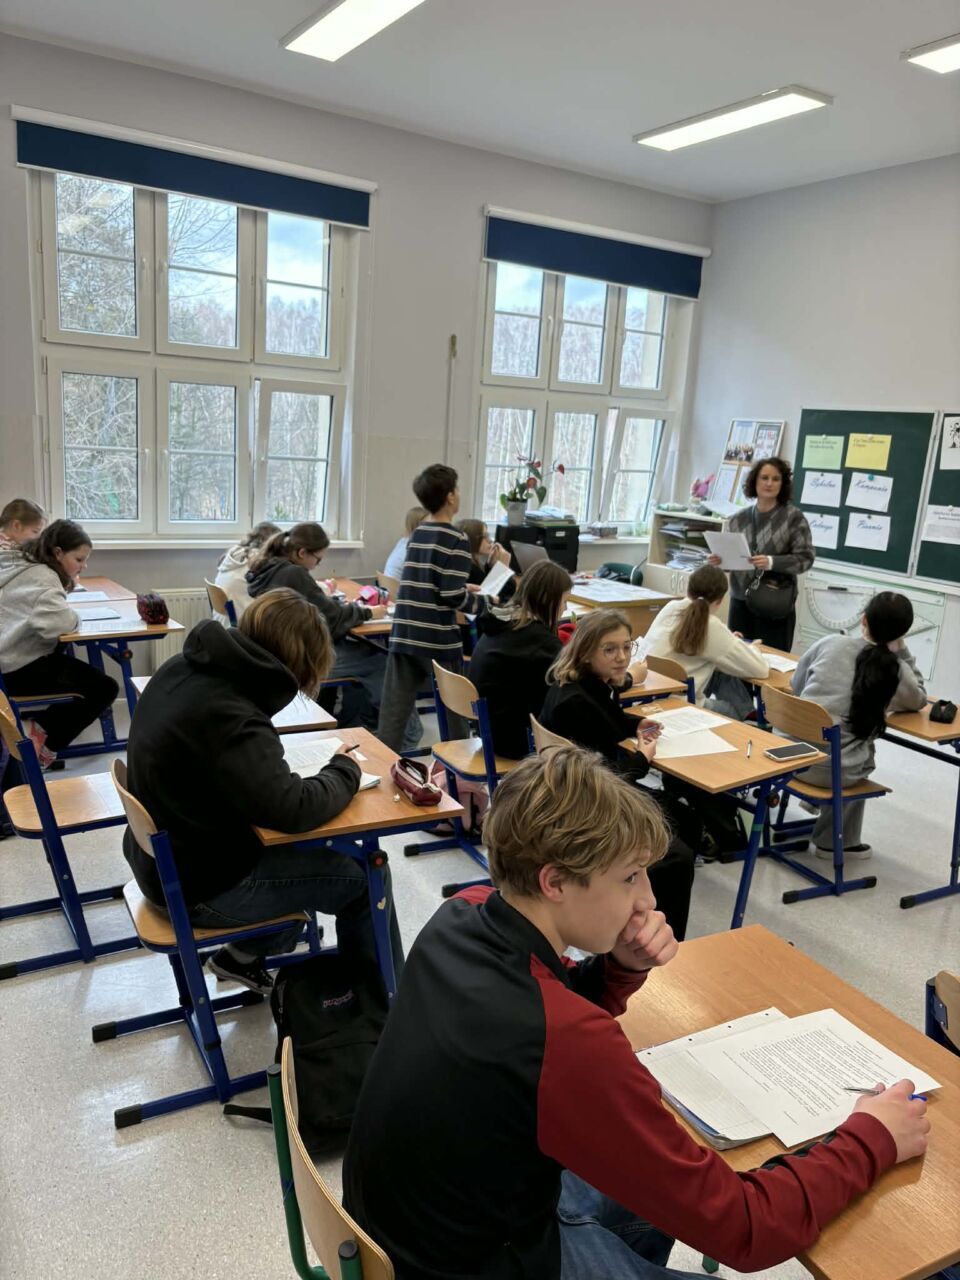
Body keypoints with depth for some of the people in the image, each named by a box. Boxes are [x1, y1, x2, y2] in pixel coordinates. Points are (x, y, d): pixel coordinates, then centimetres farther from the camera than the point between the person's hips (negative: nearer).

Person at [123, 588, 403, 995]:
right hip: (200, 886, -9)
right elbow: (293, 809, -34)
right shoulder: (226, 715, -32)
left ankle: (244, 955, 31)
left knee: (308, 848, 23)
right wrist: (345, 770, -15)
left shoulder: (183, 667, -5)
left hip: (166, 857, 9)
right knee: (365, 876, -2)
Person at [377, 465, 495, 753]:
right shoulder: (456, 540, -10)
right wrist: (484, 602, 0)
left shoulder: (416, 534, 11)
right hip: (439, 641, -6)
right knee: (454, 710, 12)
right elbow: (452, 596, -17)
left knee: (393, 711, 4)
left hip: (404, 635, 6)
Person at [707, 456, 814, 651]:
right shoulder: (738, 518, 6)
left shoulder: (794, 516, -2)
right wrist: (717, 560, -9)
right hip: (740, 601, 3)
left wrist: (772, 563, -22)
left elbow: (805, 558, -7)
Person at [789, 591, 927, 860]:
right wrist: (902, 650, 12)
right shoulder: (898, 671, -3)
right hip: (839, 772, -2)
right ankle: (837, 842, 40)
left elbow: (796, 687, 12)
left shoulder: (830, 643, -1)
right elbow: (919, 699, 20)